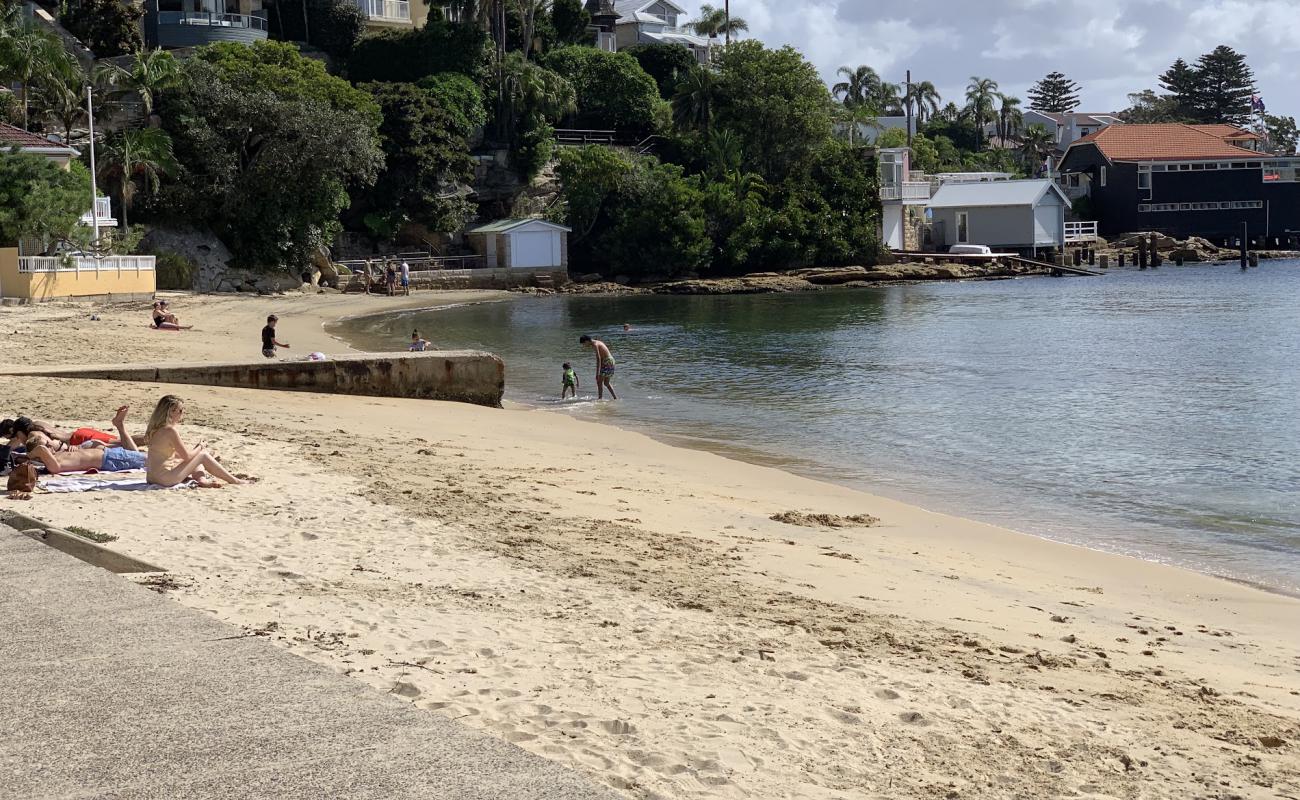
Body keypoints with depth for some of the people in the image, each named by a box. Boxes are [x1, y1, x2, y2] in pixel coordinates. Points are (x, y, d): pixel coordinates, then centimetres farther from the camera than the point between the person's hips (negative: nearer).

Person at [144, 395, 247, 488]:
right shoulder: (170, 430, -17)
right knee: (203, 455, 4)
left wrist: (196, 448, 13)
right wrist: (201, 447, 6)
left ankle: (201, 479, -3)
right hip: (165, 478, -9)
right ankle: (234, 481, 11)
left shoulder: (156, 429, 11)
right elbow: (187, 456, -12)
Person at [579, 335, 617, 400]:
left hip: (607, 362, -10)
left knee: (599, 382, -4)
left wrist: (597, 373, -24)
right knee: (606, 383, 15)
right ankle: (615, 397, 13)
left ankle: (600, 398, -5)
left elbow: (598, 359, -21)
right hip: (611, 361, 10)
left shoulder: (595, 345, -13)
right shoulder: (597, 342, 17)